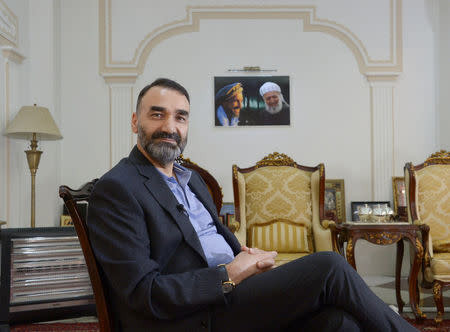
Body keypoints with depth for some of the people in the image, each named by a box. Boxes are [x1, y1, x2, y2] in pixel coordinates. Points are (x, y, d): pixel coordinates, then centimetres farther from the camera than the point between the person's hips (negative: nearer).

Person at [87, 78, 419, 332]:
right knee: (328, 267, -17)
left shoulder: (192, 179, 20)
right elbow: (143, 293, -14)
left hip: (233, 293, 8)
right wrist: (230, 275, -15)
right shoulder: (116, 188, -8)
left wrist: (247, 256, 2)